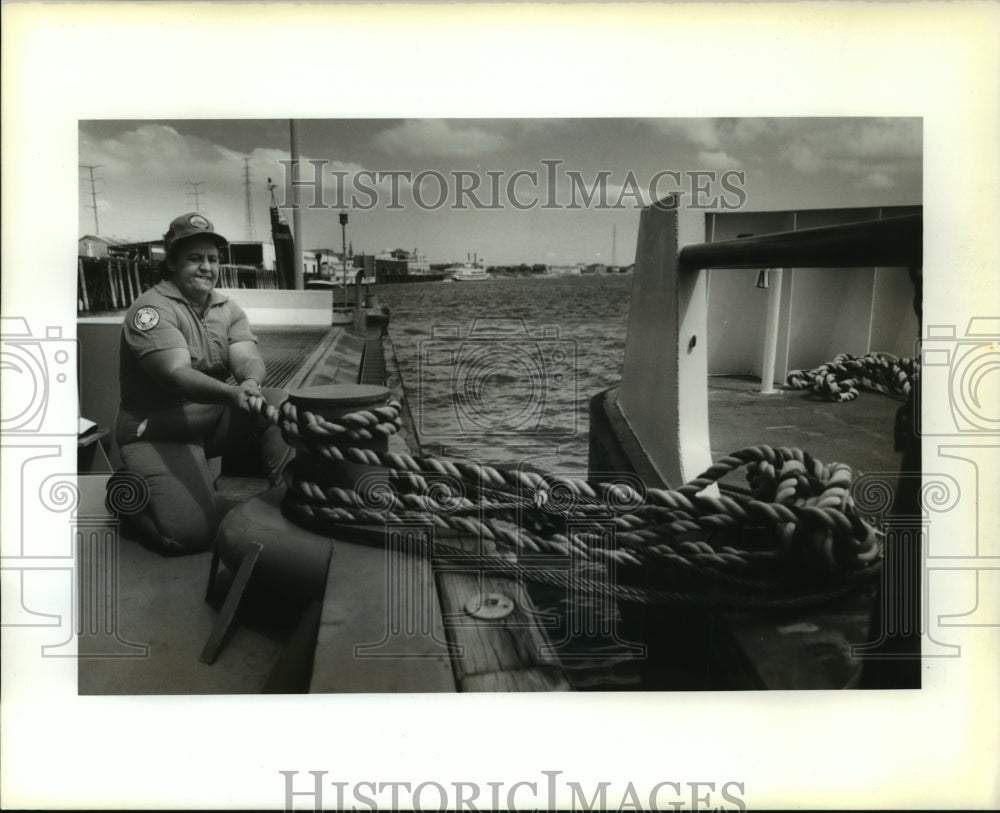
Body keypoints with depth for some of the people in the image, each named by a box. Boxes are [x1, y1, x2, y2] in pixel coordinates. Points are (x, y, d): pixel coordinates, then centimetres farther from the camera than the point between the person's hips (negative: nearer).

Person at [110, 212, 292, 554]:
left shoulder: (228, 309, 5)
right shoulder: (152, 309, -15)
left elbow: (248, 359, -11)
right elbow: (176, 374, -30)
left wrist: (251, 383, -37)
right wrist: (233, 394, -48)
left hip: (218, 419, 6)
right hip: (160, 432, -6)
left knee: (278, 403, -19)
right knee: (191, 532, -21)